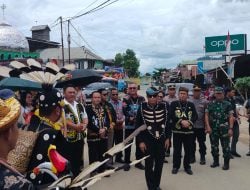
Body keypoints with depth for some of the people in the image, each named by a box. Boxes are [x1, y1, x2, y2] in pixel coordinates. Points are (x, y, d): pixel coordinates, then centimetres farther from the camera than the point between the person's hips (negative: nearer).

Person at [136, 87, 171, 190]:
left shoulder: (164, 106, -5)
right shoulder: (142, 107, -10)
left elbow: (168, 123, 5)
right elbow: (138, 126, -6)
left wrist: (167, 138, 4)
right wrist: (140, 141, -8)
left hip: (161, 140, 2)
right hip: (148, 140, -2)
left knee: (159, 164, 13)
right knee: (149, 164, 4)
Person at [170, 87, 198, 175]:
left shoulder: (191, 105, 8)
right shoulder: (173, 104, 1)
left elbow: (195, 116, 1)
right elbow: (171, 116, -9)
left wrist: (189, 122, -16)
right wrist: (181, 121, -18)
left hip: (189, 131, 2)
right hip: (177, 130, -2)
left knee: (188, 150, 7)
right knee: (177, 150, 5)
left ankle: (187, 167, 21)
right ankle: (175, 166, 18)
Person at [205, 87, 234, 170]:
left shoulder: (227, 104, 2)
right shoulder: (210, 104, 8)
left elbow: (231, 117, -2)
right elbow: (206, 115, 5)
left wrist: (230, 128, -11)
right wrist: (208, 126, -5)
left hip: (224, 129, -2)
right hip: (213, 129, 3)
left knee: (225, 146, 0)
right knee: (214, 146, 11)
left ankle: (226, 163, 11)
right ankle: (216, 161, 25)